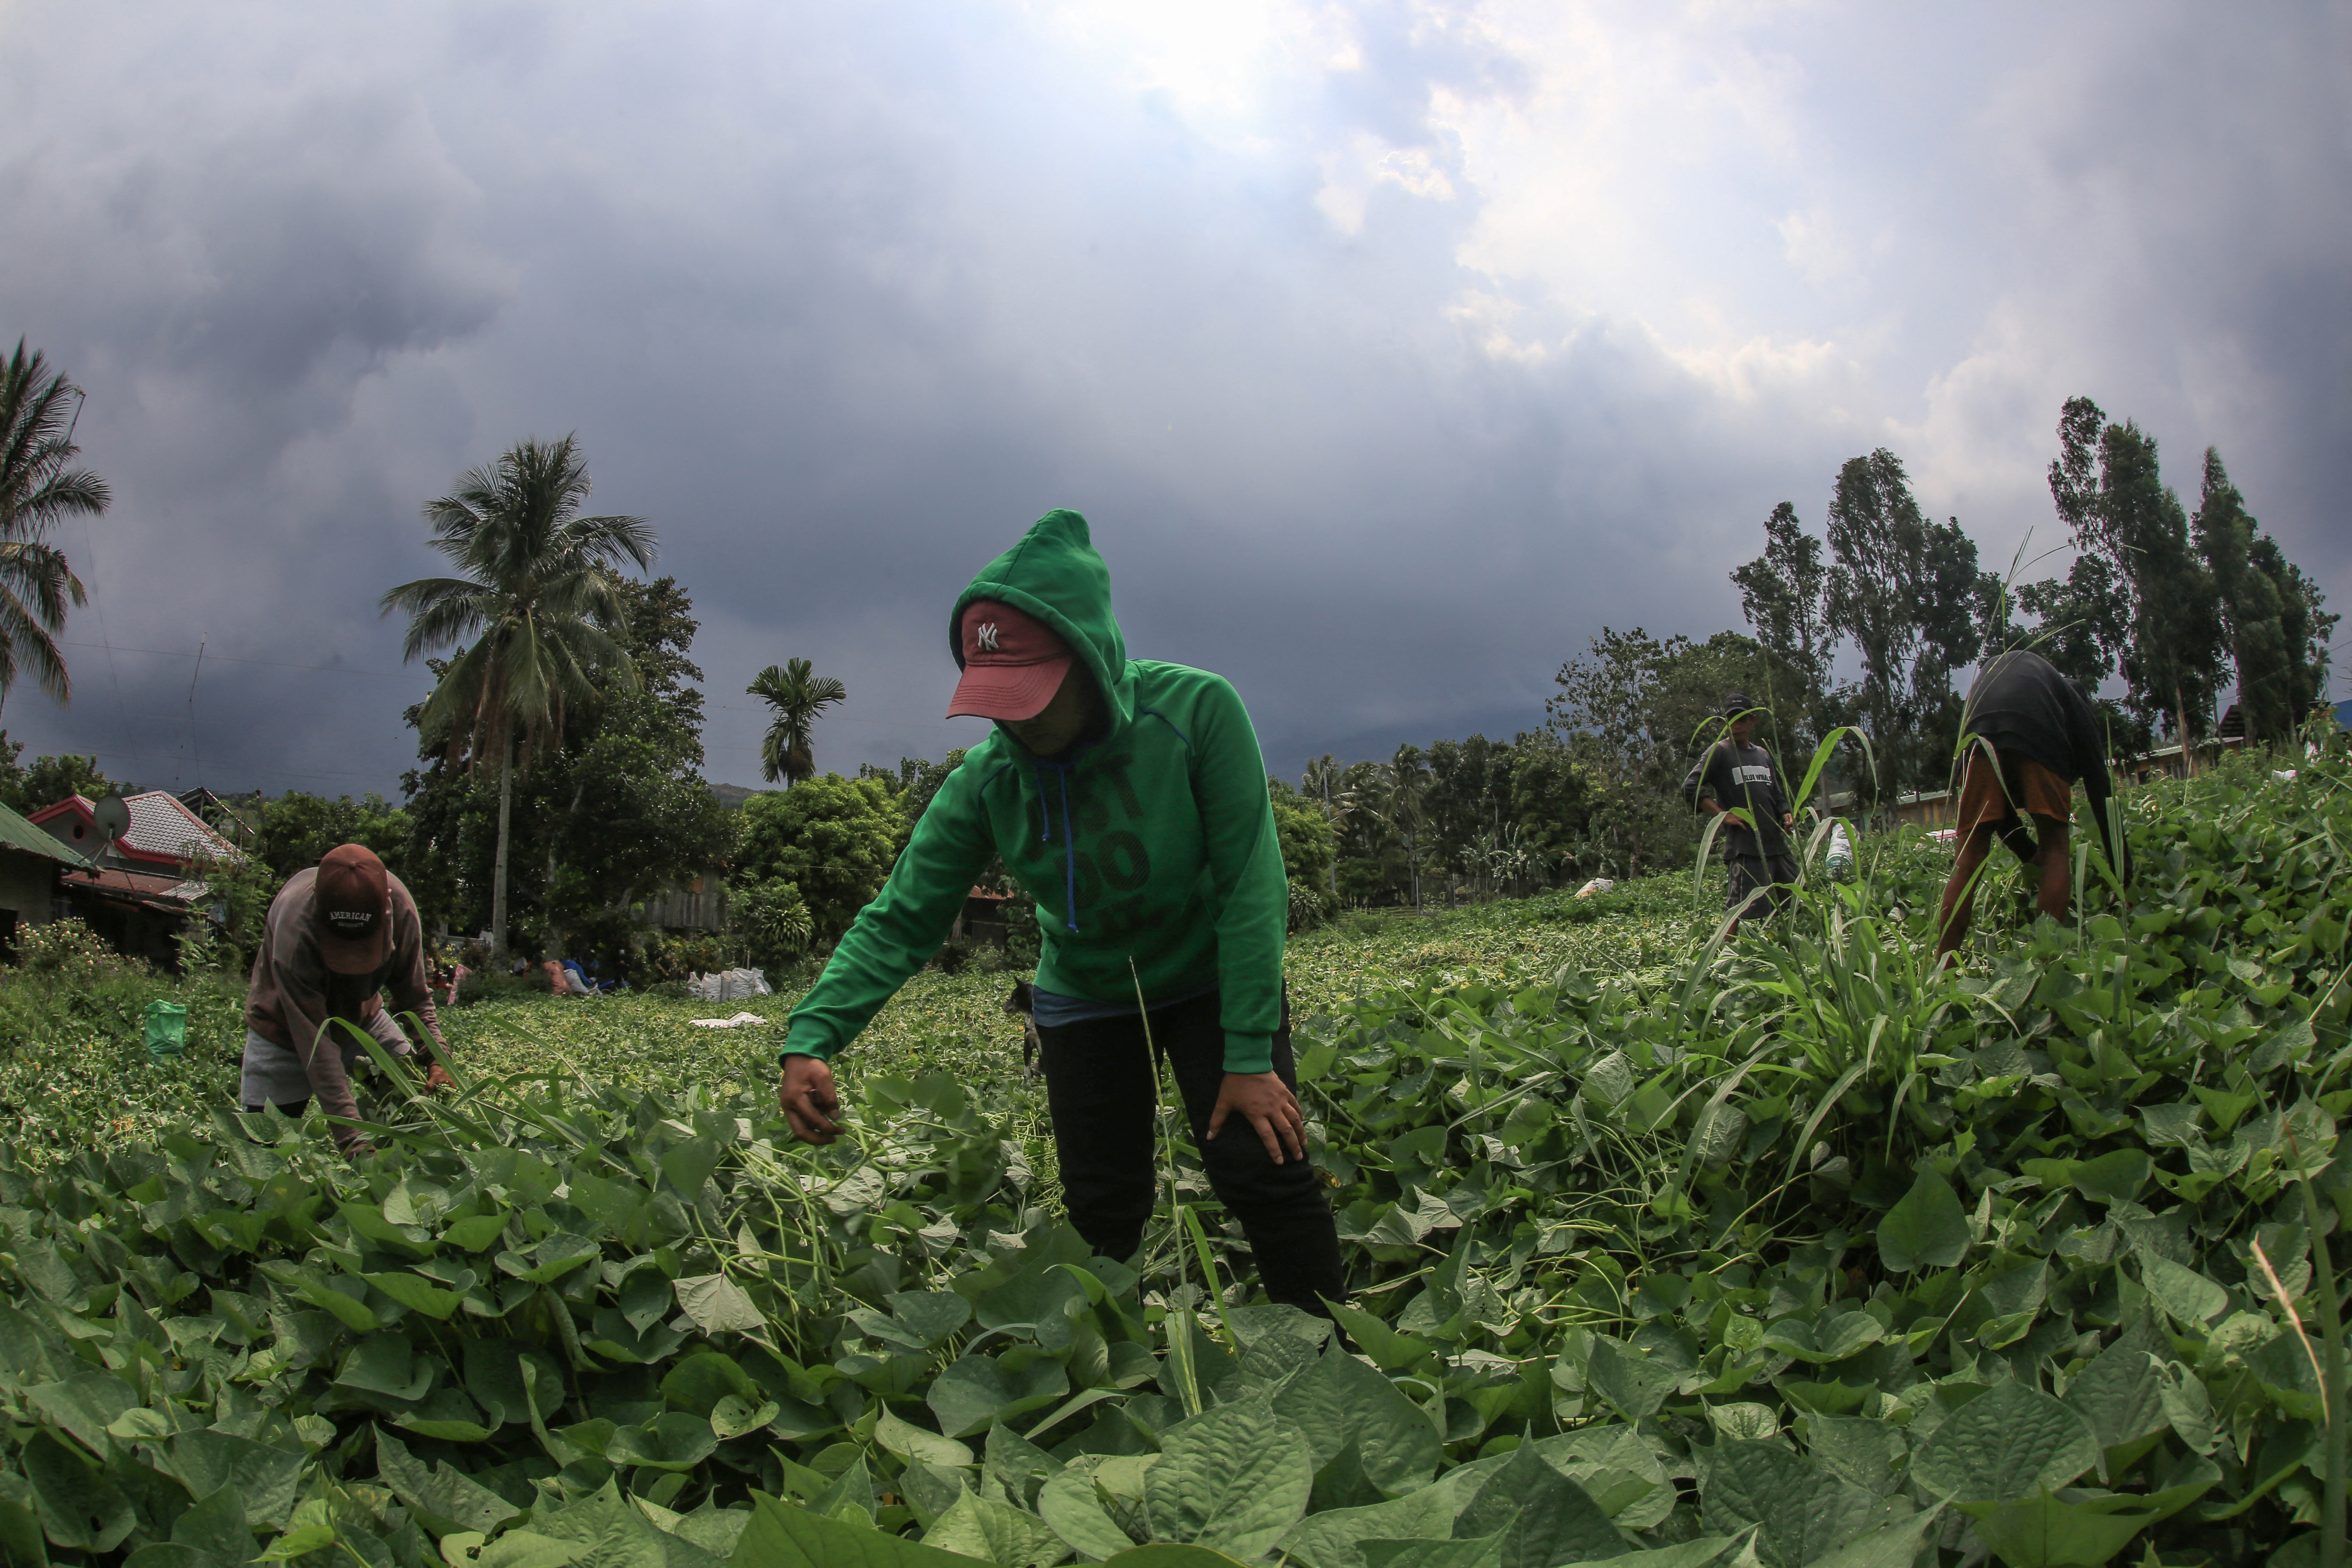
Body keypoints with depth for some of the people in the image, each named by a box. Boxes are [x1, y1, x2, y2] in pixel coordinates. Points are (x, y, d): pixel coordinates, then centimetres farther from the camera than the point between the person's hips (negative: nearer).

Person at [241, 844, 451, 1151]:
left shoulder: (401, 906, -28)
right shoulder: (294, 928, -40)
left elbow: (414, 999, -13)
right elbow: (315, 1044, -40)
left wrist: (437, 1058, -30)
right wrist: (354, 1138, -44)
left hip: (362, 1016, 4)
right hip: (286, 1030, -4)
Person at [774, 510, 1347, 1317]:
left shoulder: (1197, 711, -28)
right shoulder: (986, 783, -19)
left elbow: (1249, 885, -25)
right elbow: (901, 919, -18)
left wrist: (1251, 1055, -25)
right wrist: (810, 1039, -34)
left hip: (1212, 982, -2)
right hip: (1086, 1003, 3)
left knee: (1263, 1171, -12)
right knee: (1103, 1213, 5)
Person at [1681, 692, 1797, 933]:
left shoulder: (1763, 754, 19)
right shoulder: (1720, 751, 0)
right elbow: (1691, 788, -10)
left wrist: (1786, 814, 5)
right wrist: (1725, 815, -15)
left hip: (1777, 843, 7)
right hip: (1744, 847, -7)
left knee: (1790, 908, 9)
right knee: (1738, 911, -11)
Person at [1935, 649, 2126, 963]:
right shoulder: (2071, 698, 36)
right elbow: (2099, 788, 28)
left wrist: (2030, 853, 45)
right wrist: (2122, 876, 29)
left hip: (1979, 735, 2)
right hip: (2040, 736, -2)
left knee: (1968, 860, 4)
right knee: (2055, 846, 12)